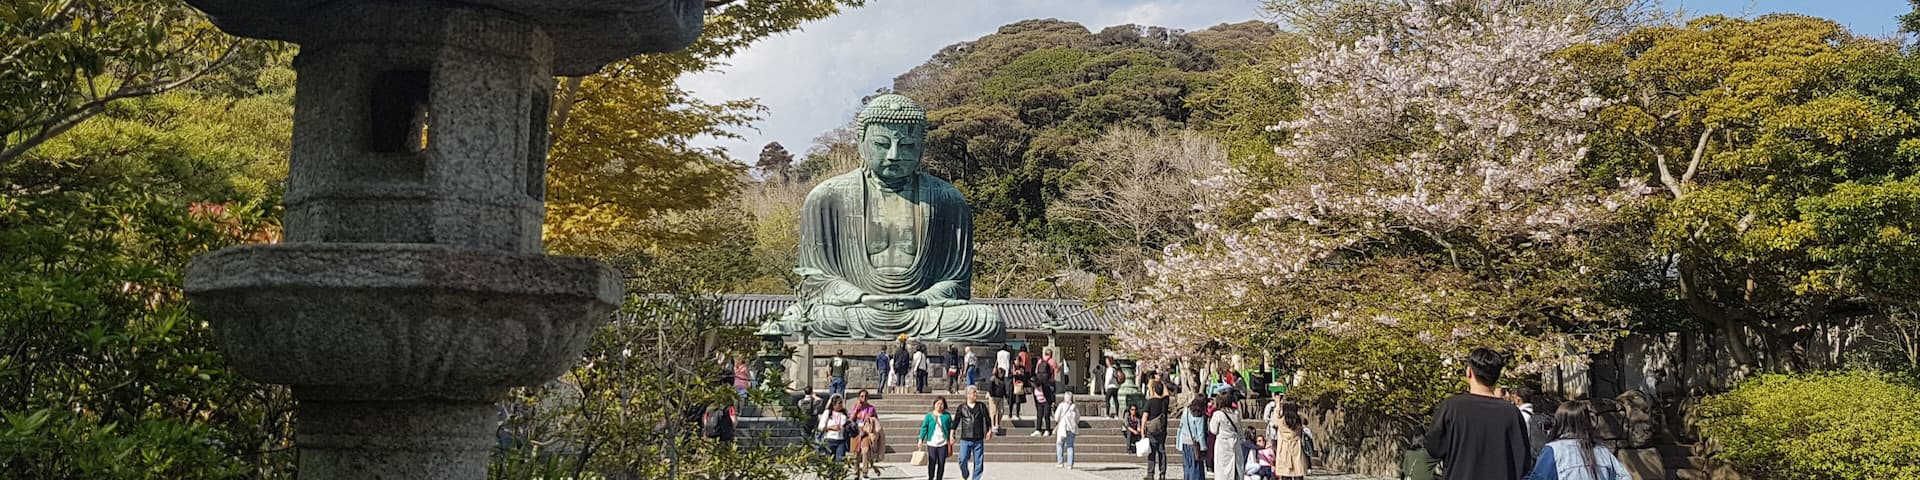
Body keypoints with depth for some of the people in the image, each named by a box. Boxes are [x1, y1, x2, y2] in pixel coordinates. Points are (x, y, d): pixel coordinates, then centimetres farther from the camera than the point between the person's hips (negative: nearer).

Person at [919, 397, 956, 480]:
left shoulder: (947, 416, 3)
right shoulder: (929, 416, 1)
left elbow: (951, 428, 7)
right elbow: (924, 428, 1)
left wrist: (951, 440, 3)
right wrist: (921, 440, -6)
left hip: (943, 443, 1)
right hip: (932, 443, -1)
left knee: (941, 463, 3)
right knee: (932, 463, -3)